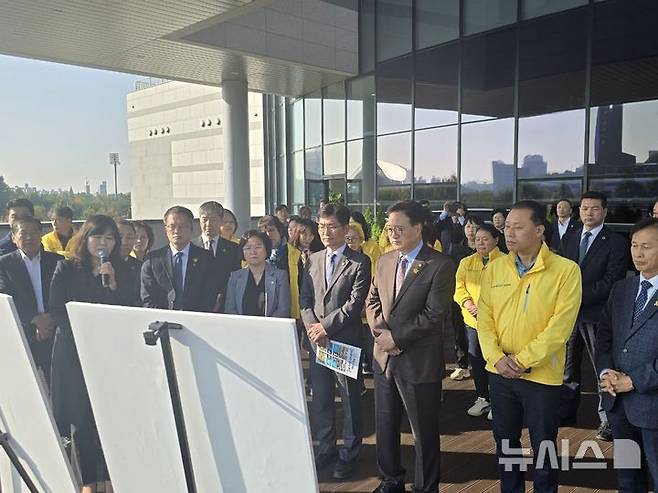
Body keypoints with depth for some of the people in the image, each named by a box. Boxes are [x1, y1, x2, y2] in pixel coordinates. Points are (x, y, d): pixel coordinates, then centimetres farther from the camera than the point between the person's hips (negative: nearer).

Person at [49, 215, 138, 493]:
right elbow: (57, 310, -2)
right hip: (75, 352, -1)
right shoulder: (67, 268, 0)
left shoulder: (121, 271, 6)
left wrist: (113, 283, -13)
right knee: (81, 418, 3)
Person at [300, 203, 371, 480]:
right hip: (317, 341, 5)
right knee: (320, 399, 14)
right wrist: (313, 328, -7)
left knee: (350, 400, 8)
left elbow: (355, 303, -14)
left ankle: (349, 454, 23)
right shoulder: (313, 260, 9)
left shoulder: (359, 262, -7)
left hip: (346, 340, -5)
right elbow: (305, 299, 8)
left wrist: (326, 326, -15)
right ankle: (326, 449, 31)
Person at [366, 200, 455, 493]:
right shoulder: (384, 261, 7)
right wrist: (379, 330, -6)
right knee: (385, 425, 19)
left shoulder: (440, 266, -13)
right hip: (384, 357, 6)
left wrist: (396, 336, -17)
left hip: (419, 361, -6)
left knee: (424, 432, 9)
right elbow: (372, 301, 12)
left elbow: (434, 314, -18)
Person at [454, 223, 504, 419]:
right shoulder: (466, 262, 10)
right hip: (472, 320, 5)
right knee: (476, 359, 12)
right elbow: (459, 287, 5)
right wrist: (468, 304, -13)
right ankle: (482, 399, 27)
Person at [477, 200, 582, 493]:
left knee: (543, 446, 13)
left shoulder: (566, 270, -11)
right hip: (499, 373, 4)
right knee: (505, 441, 19)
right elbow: (484, 318, 1)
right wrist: (497, 358, -12)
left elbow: (560, 325, -15)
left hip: (542, 375, -4)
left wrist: (523, 360, -17)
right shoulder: (494, 268, 1)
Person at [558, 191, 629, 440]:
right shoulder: (568, 238, 10)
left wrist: (578, 296, -18)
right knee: (567, 366, 15)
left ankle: (607, 419, 16)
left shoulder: (616, 243, -7)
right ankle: (566, 411, 30)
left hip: (596, 314, -5)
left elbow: (611, 281, -13)